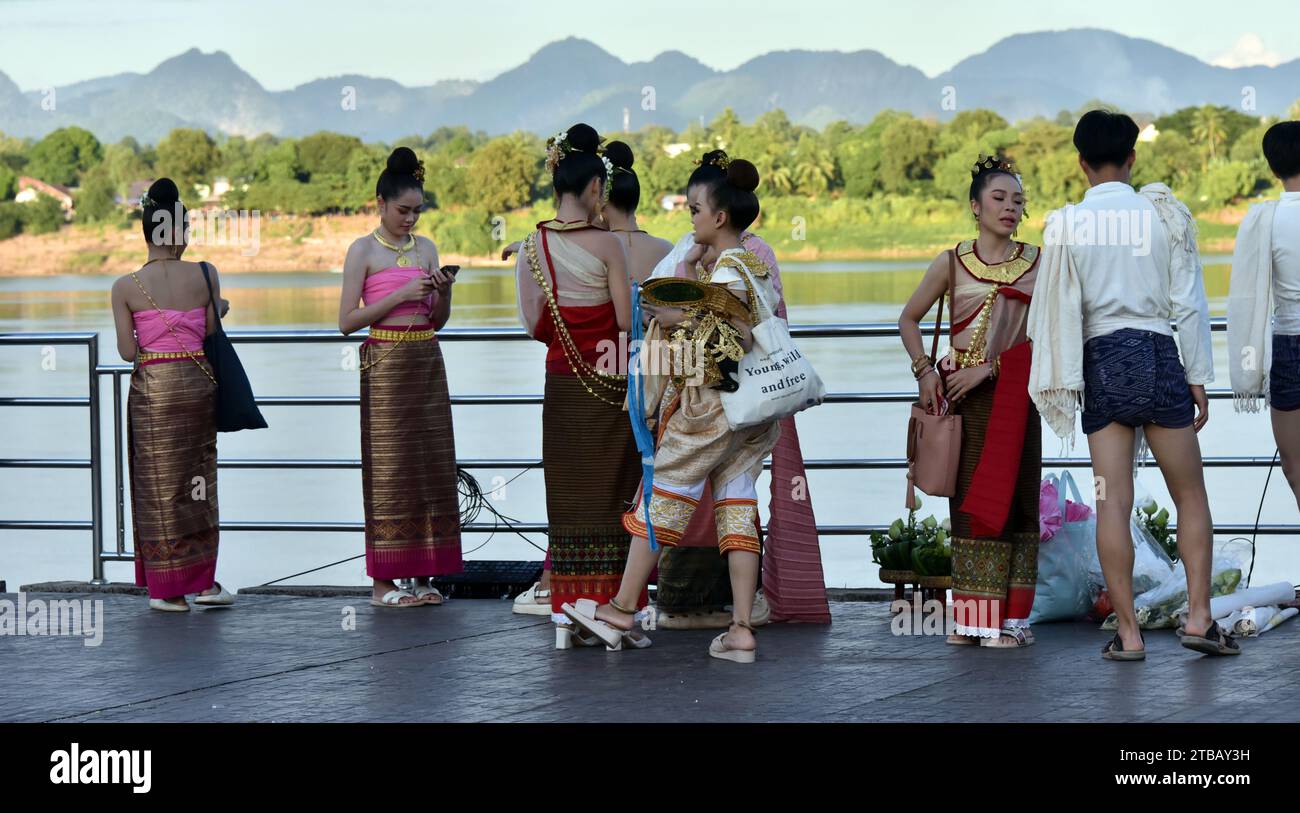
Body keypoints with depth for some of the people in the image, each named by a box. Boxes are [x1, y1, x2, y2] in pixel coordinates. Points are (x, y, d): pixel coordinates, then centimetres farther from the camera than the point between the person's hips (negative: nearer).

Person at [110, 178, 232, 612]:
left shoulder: (126, 287, -6)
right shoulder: (205, 275, -4)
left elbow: (128, 352, -5)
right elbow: (210, 336, 0)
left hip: (152, 387, -1)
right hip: (198, 380, 1)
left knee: (160, 487, 7)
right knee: (198, 482, 14)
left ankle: (169, 589, 9)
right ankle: (203, 581, 15)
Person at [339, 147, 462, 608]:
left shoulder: (426, 248, 12)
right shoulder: (364, 250, -2)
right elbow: (346, 321, -8)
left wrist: (444, 293, -5)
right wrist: (400, 295, -14)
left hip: (427, 362, 5)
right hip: (385, 365, -5)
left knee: (432, 467, 3)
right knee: (389, 470, -5)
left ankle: (424, 575, 8)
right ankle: (382, 582, -1)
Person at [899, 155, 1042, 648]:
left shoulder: (1038, 264, 4)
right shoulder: (952, 264, 5)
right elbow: (909, 319, 14)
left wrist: (990, 368, -12)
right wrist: (924, 371, 0)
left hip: (1014, 393, 0)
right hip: (963, 395, 0)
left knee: (1011, 496, -2)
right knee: (968, 497, 0)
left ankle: (1009, 616, 0)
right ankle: (971, 616, 4)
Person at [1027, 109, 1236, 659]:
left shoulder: (1066, 225, 0)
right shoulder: (1164, 213, 1)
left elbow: (1057, 311, -1)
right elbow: (1189, 301, 1)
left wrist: (1061, 381, 6)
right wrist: (1199, 377, 6)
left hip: (1101, 365, 0)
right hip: (1158, 355, 0)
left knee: (1113, 503, 1)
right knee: (1190, 495, 10)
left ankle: (1128, 632, 0)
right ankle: (1198, 616, 1)